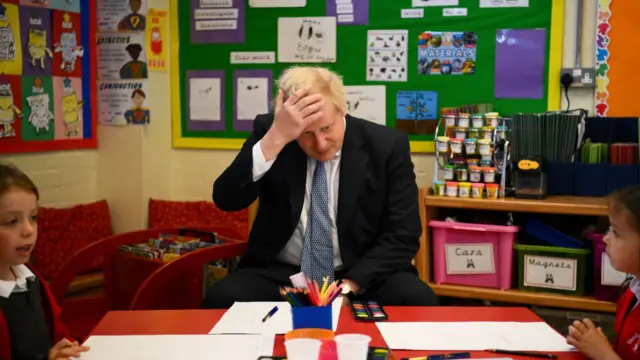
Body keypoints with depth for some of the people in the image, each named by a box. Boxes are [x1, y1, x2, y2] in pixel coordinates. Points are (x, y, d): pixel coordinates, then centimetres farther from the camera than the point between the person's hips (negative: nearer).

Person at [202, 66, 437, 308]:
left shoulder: (387, 146, -7)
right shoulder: (268, 132, -5)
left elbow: (403, 235, -7)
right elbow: (226, 200, -16)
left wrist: (350, 286, -20)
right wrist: (275, 138, -28)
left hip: (362, 277, 0)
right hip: (280, 274, 0)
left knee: (417, 299, -28)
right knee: (221, 298, -27)